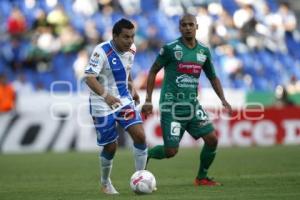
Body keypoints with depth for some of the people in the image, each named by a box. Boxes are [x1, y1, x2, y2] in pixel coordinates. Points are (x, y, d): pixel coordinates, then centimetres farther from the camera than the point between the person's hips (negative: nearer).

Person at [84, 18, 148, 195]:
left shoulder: (131, 50, 0)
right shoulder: (102, 51, -22)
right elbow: (89, 78, -31)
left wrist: (132, 88, 11)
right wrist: (105, 95, -44)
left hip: (124, 100, 6)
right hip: (102, 105, -5)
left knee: (140, 135, -11)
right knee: (111, 146, 1)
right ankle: (105, 182, 28)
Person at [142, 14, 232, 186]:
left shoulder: (204, 51, 7)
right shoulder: (170, 48, -8)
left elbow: (213, 77, 17)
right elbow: (153, 72, 0)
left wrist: (223, 100, 3)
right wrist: (148, 100, -5)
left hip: (192, 105, 5)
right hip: (172, 106, -5)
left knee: (212, 138, -6)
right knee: (171, 151, -10)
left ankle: (202, 178, 13)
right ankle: (146, 155, 21)